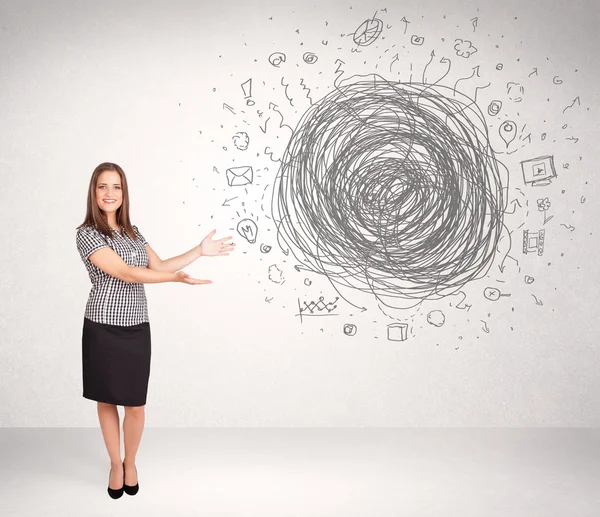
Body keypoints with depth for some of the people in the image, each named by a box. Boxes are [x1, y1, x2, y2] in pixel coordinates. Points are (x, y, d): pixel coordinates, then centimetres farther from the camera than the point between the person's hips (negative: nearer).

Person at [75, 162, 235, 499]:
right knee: (107, 400, 11)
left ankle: (131, 462, 30)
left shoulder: (133, 232, 10)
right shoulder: (87, 234, -10)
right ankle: (115, 464, 32)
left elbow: (159, 265, 11)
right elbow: (125, 273, -18)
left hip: (137, 329, 4)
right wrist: (178, 278, -23)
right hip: (103, 329, -4)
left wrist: (200, 251, 5)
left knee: (136, 404, 5)